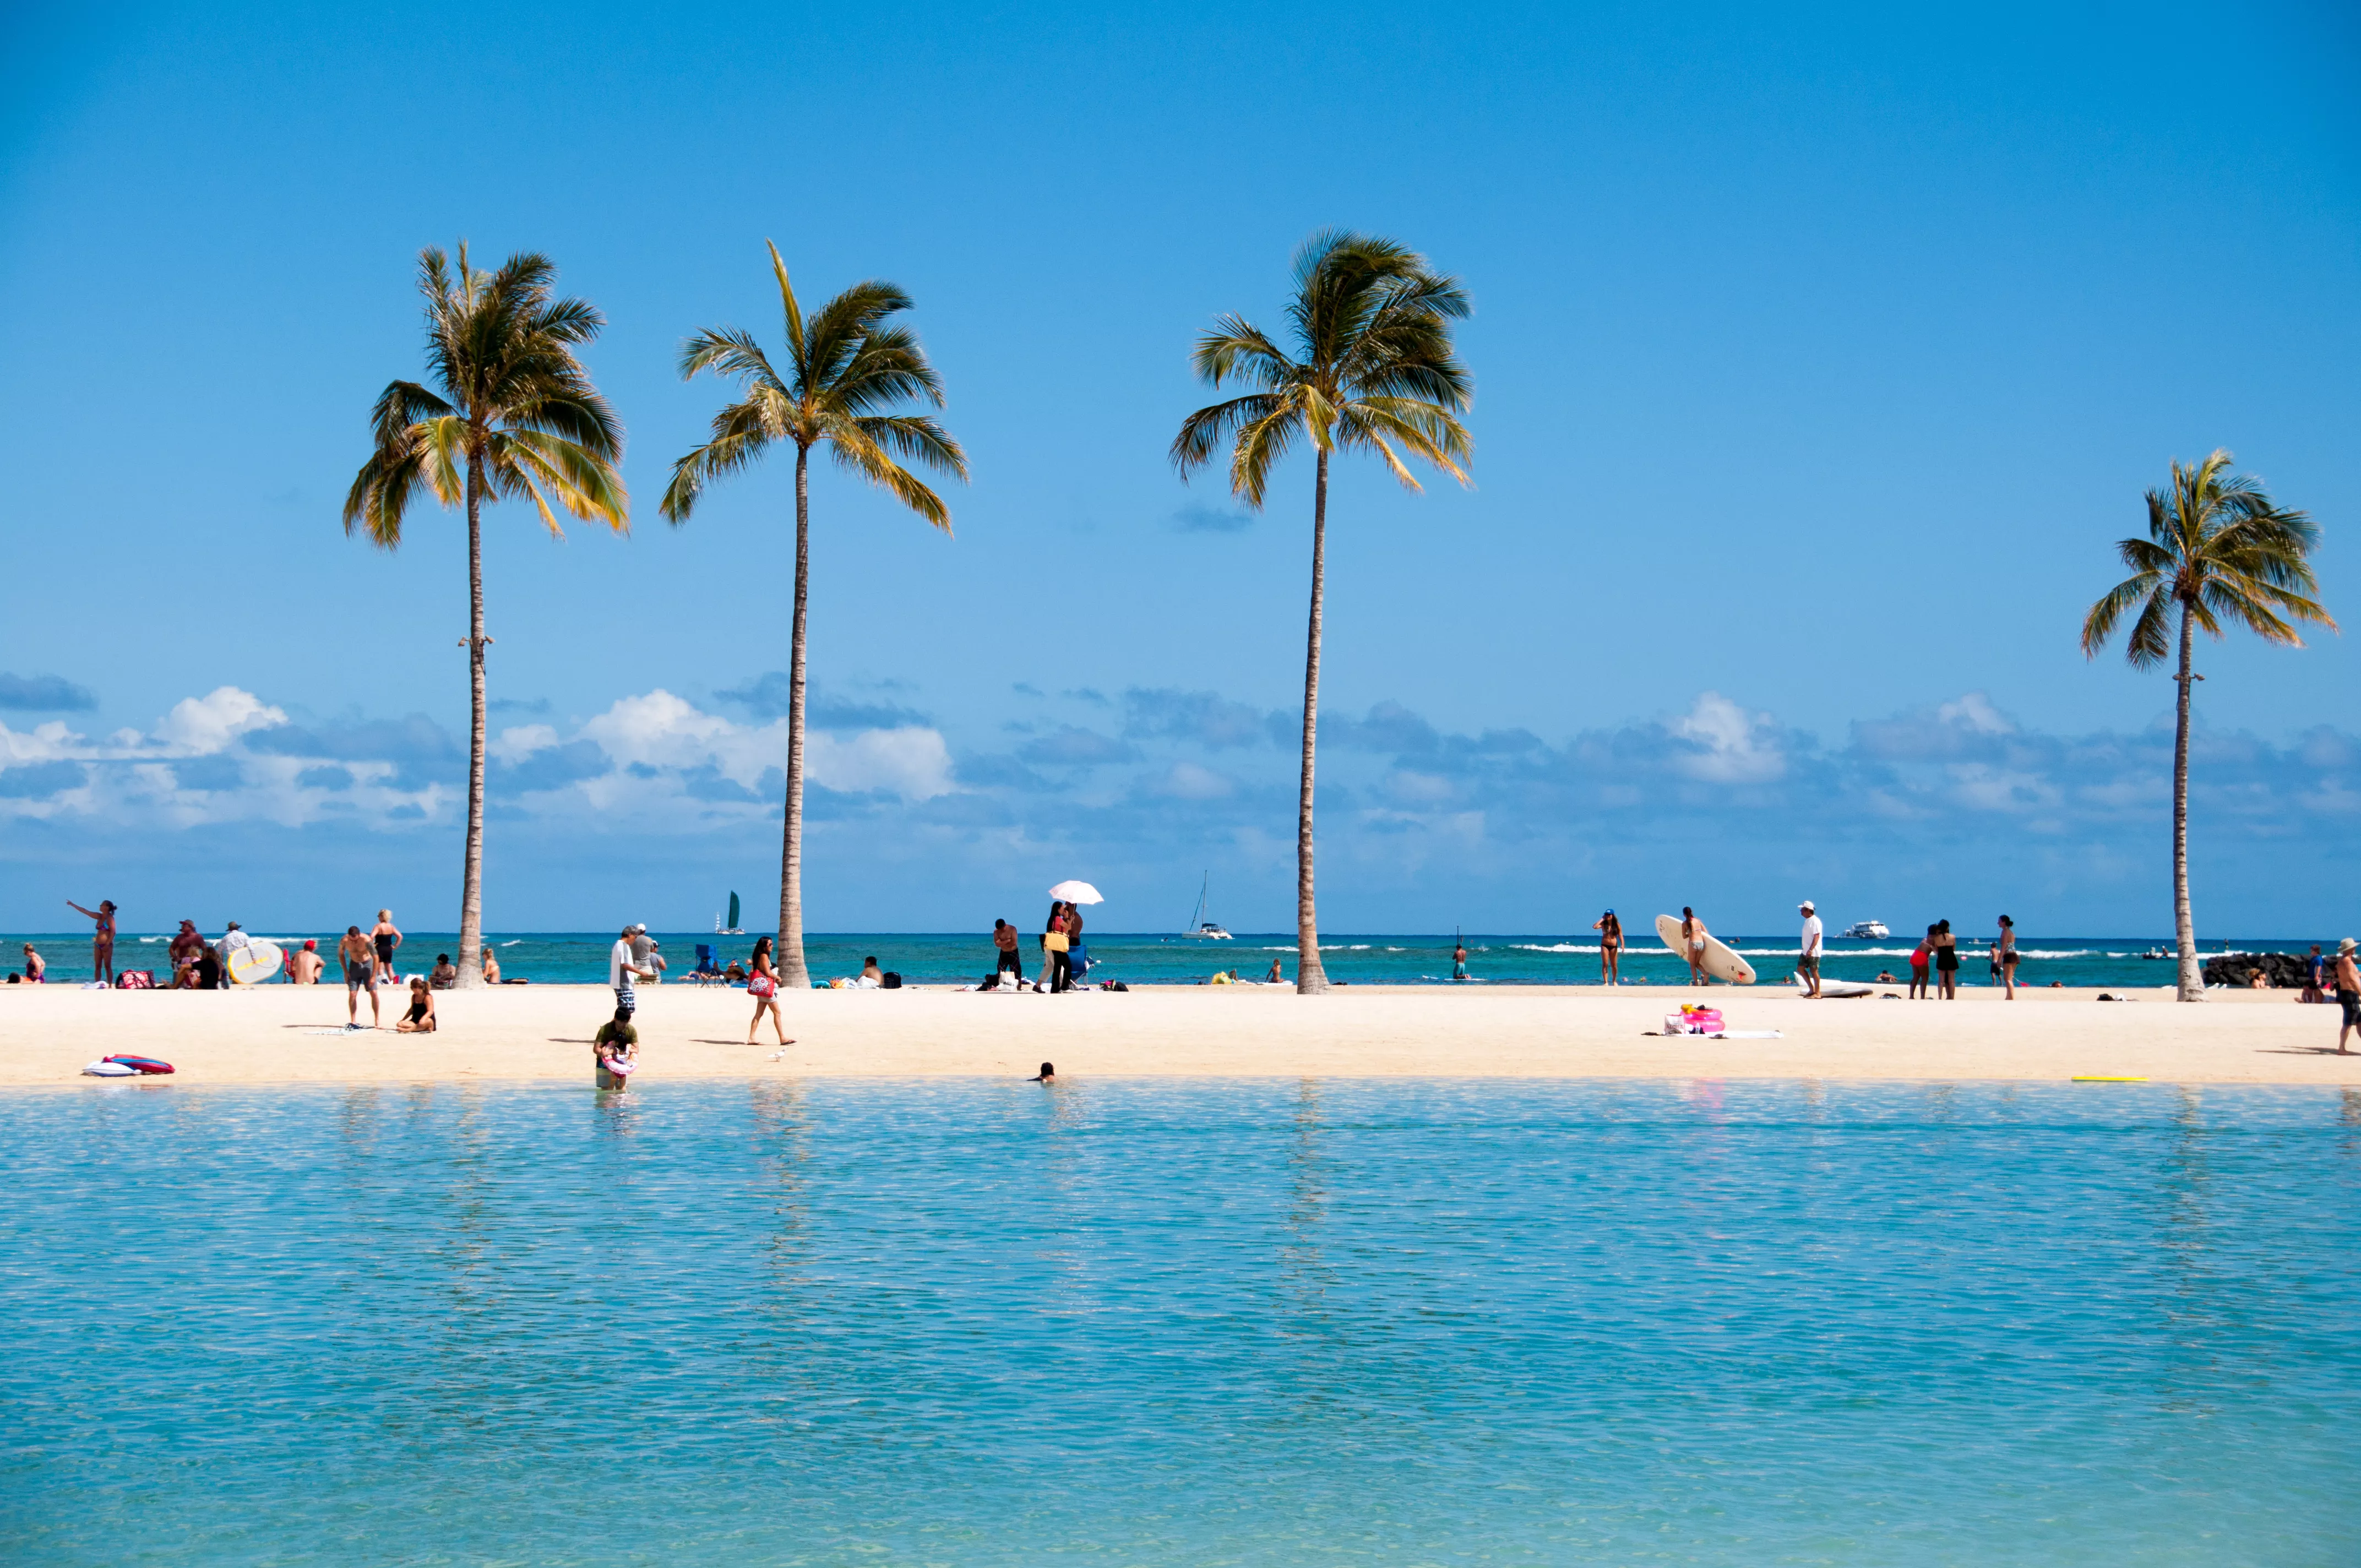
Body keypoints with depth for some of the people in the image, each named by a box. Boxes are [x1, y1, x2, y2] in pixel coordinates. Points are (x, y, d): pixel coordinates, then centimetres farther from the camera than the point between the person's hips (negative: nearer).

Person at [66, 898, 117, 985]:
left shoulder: (110, 918, -8)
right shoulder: (99, 917, 12)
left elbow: (113, 932, -15)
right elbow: (85, 911, 18)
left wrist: (107, 945, -21)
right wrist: (72, 905, 22)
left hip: (106, 945, -7)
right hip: (98, 945, 7)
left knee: (107, 967, -6)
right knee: (97, 967, 4)